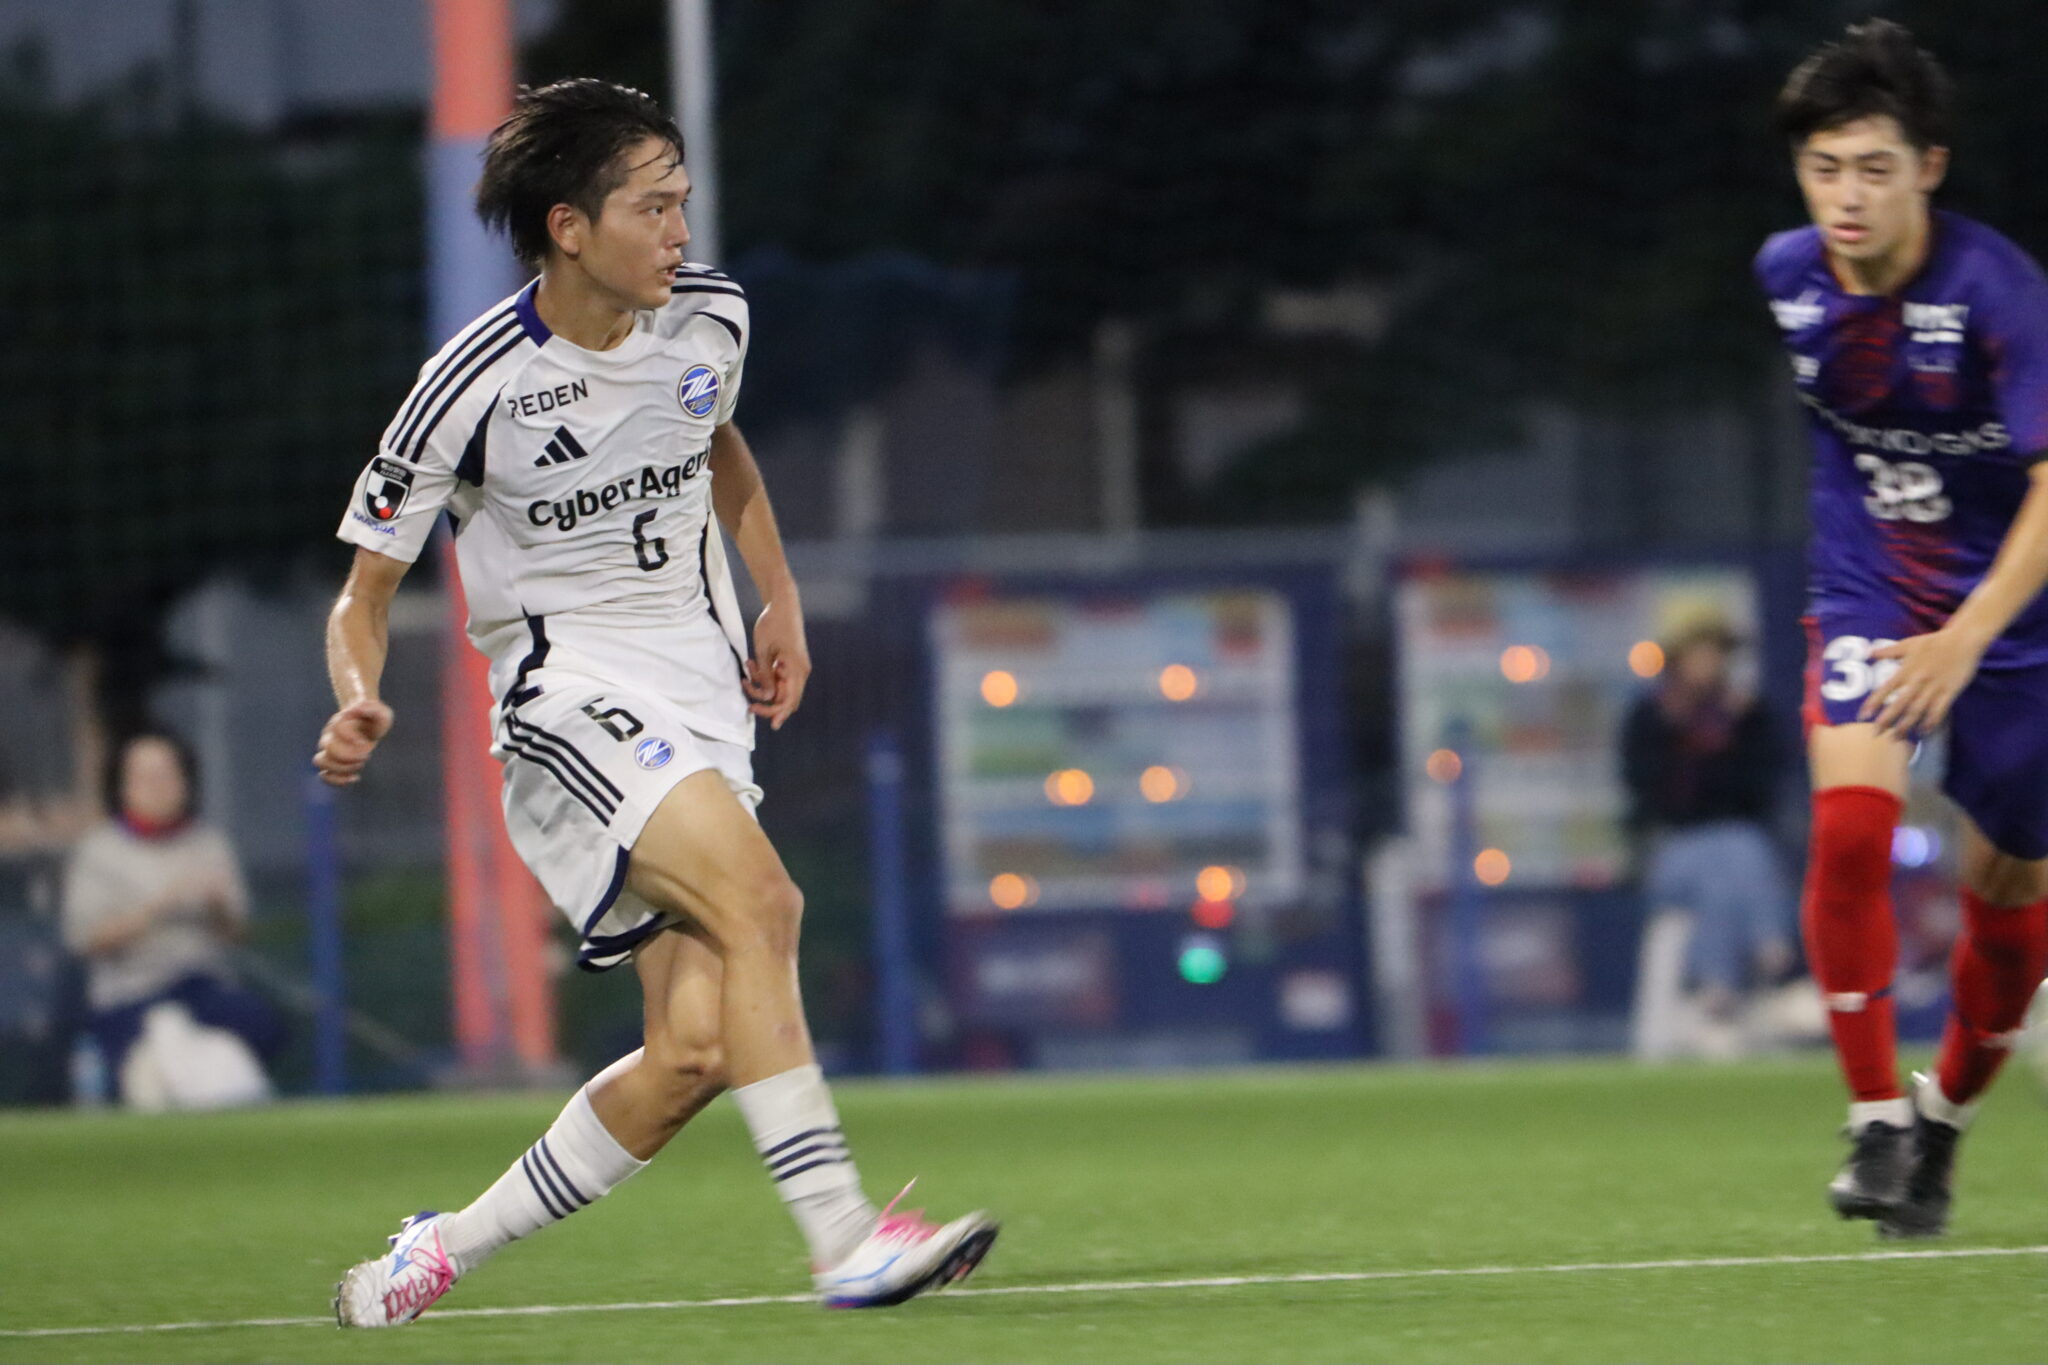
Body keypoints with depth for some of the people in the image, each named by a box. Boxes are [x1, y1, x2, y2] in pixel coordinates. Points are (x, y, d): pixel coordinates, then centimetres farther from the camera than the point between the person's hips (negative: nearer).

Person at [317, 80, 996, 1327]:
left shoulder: (709, 318, 2)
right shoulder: (477, 383, -13)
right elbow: (368, 586, -4)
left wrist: (782, 600, 16)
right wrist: (359, 705, -23)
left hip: (701, 693, 6)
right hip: (568, 690, -6)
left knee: (693, 1055, -8)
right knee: (757, 896, -31)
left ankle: (450, 1251, 10)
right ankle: (844, 1238, -36)